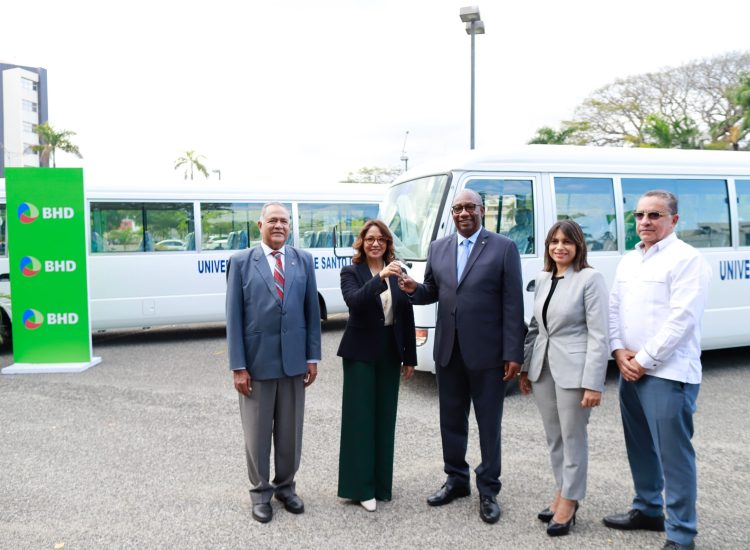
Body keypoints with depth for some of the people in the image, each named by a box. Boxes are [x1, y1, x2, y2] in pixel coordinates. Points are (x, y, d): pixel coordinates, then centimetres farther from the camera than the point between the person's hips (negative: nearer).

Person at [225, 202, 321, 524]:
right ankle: (260, 492, 26)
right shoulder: (241, 262, -2)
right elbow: (233, 316, -4)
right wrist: (238, 366, -9)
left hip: (294, 360, 2)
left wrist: (313, 357, 1)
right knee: (257, 432, 9)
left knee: (290, 430, 13)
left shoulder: (303, 260, 5)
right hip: (256, 361, -2)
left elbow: (312, 311, 6)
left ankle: (285, 486, 31)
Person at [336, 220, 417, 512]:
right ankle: (361, 486, 9)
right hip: (361, 353, -4)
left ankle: (381, 482, 23)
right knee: (360, 417, 0)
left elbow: (407, 315, 7)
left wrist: (410, 357, 5)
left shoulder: (397, 272, 6)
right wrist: (380, 278, -38)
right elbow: (354, 302, -25)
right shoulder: (351, 272, -4)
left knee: (385, 417, 10)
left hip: (390, 353, 4)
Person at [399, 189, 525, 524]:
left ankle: (488, 490, 23)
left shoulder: (504, 248, -4)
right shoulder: (438, 248, 9)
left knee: (489, 424, 8)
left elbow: (513, 305, -8)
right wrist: (413, 289, -9)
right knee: (451, 420, 16)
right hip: (448, 351, 4)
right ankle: (456, 480, 33)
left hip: (487, 352, -4)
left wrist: (513, 353, -12)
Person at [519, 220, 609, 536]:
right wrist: (525, 368, 14)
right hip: (543, 368, 7)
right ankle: (562, 493, 30)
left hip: (573, 370, -6)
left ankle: (569, 501, 18)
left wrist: (593, 383, -18)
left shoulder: (590, 278, -10)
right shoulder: (543, 279, 10)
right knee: (553, 437, 15)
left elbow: (598, 335, -14)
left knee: (573, 438, 4)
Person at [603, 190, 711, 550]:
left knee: (673, 453, -3)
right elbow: (614, 309, 15)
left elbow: (682, 319, -17)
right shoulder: (628, 261, 14)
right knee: (640, 447, 17)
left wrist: (644, 360, -15)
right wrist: (620, 352, -1)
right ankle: (647, 510, 34)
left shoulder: (686, 259, -10)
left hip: (668, 373, -8)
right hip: (630, 370, 8)